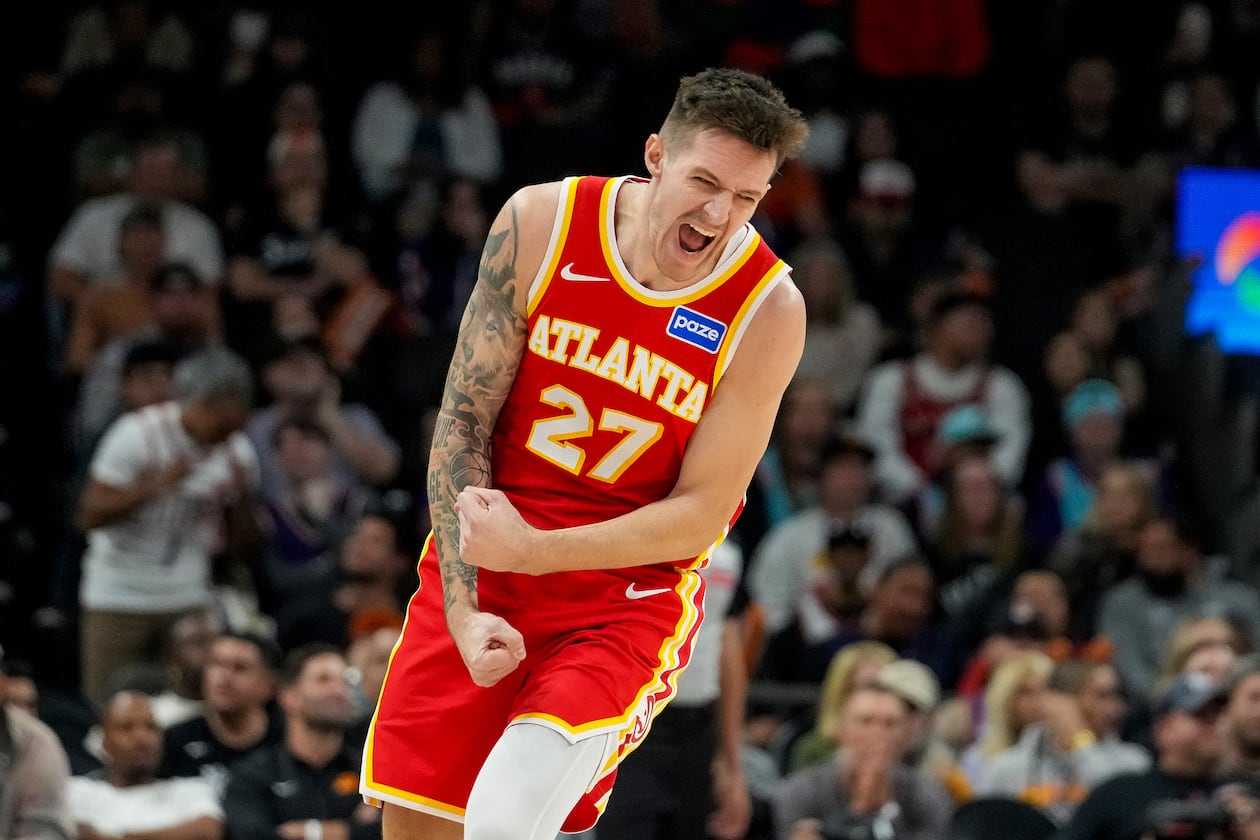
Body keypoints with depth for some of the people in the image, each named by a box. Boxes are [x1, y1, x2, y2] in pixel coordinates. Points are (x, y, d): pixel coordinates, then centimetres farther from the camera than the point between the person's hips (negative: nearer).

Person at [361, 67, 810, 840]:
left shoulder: (768, 311, -15)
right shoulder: (540, 224, -10)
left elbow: (702, 513, -11)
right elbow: (464, 418, -6)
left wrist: (530, 552, -19)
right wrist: (463, 608, -15)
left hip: (626, 596, -3)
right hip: (483, 562, 3)